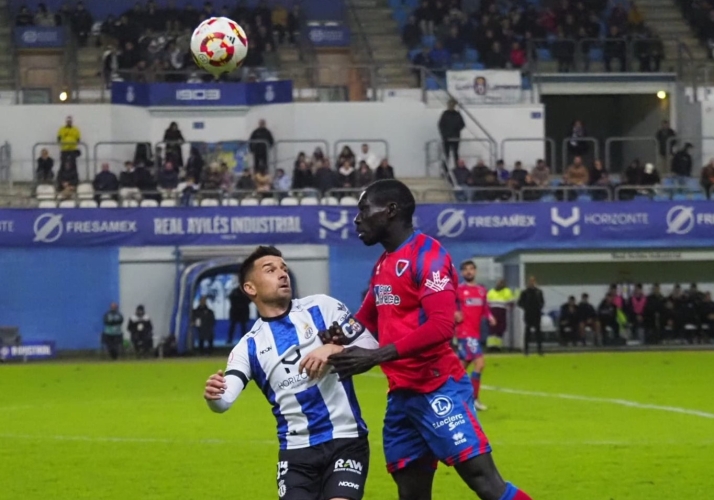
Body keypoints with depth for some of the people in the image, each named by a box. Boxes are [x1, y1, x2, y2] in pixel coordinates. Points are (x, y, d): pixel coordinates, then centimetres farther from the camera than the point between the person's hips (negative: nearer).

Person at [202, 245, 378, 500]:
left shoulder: (322, 307, 2)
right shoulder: (250, 346, 4)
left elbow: (371, 346, -1)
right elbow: (225, 398, -10)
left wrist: (334, 350, -19)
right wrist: (213, 395, -34)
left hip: (344, 440, -2)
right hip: (297, 449, 2)